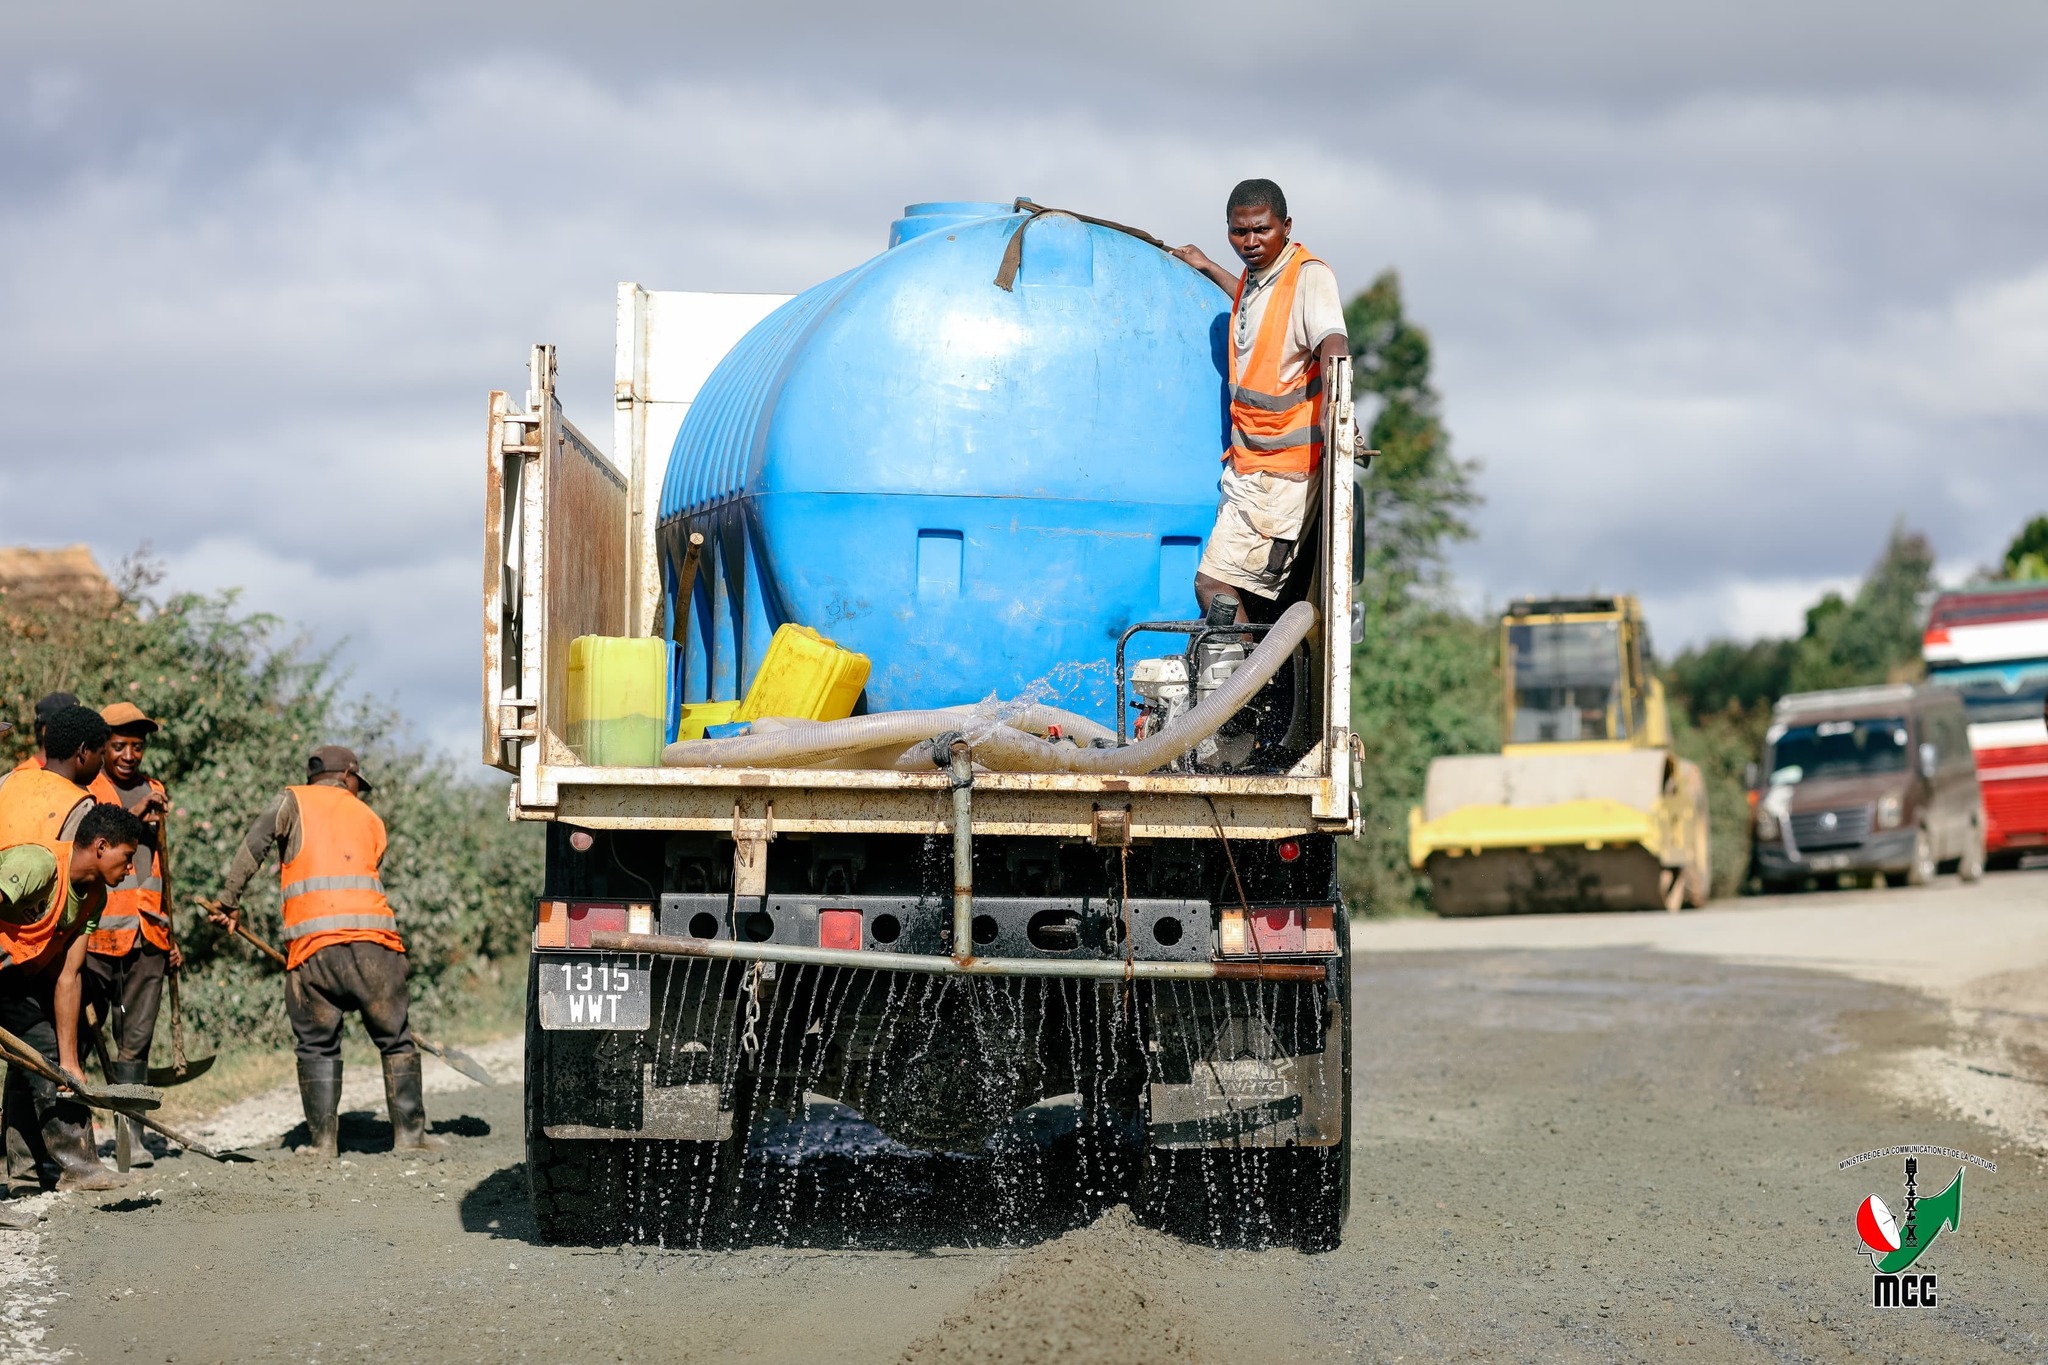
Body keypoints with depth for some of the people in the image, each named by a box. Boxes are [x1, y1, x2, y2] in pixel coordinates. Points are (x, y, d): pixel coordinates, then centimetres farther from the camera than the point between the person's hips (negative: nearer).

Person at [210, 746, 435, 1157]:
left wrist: (229, 899, -1)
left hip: (312, 942, -1)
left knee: (318, 1046, 7)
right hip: (373, 938, 1)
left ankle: (323, 1141, 3)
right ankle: (408, 1131, 10)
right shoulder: (370, 820, 23)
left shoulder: (294, 802, 14)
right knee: (396, 1040, 11)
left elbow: (254, 845, -4)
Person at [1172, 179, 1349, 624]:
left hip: (1282, 468, -9)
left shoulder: (1309, 275, -15)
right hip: (1247, 464, 9)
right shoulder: (1254, 277, 12)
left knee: (1213, 585, -13)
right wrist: (1208, 269, 51)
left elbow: (1332, 344, -34)